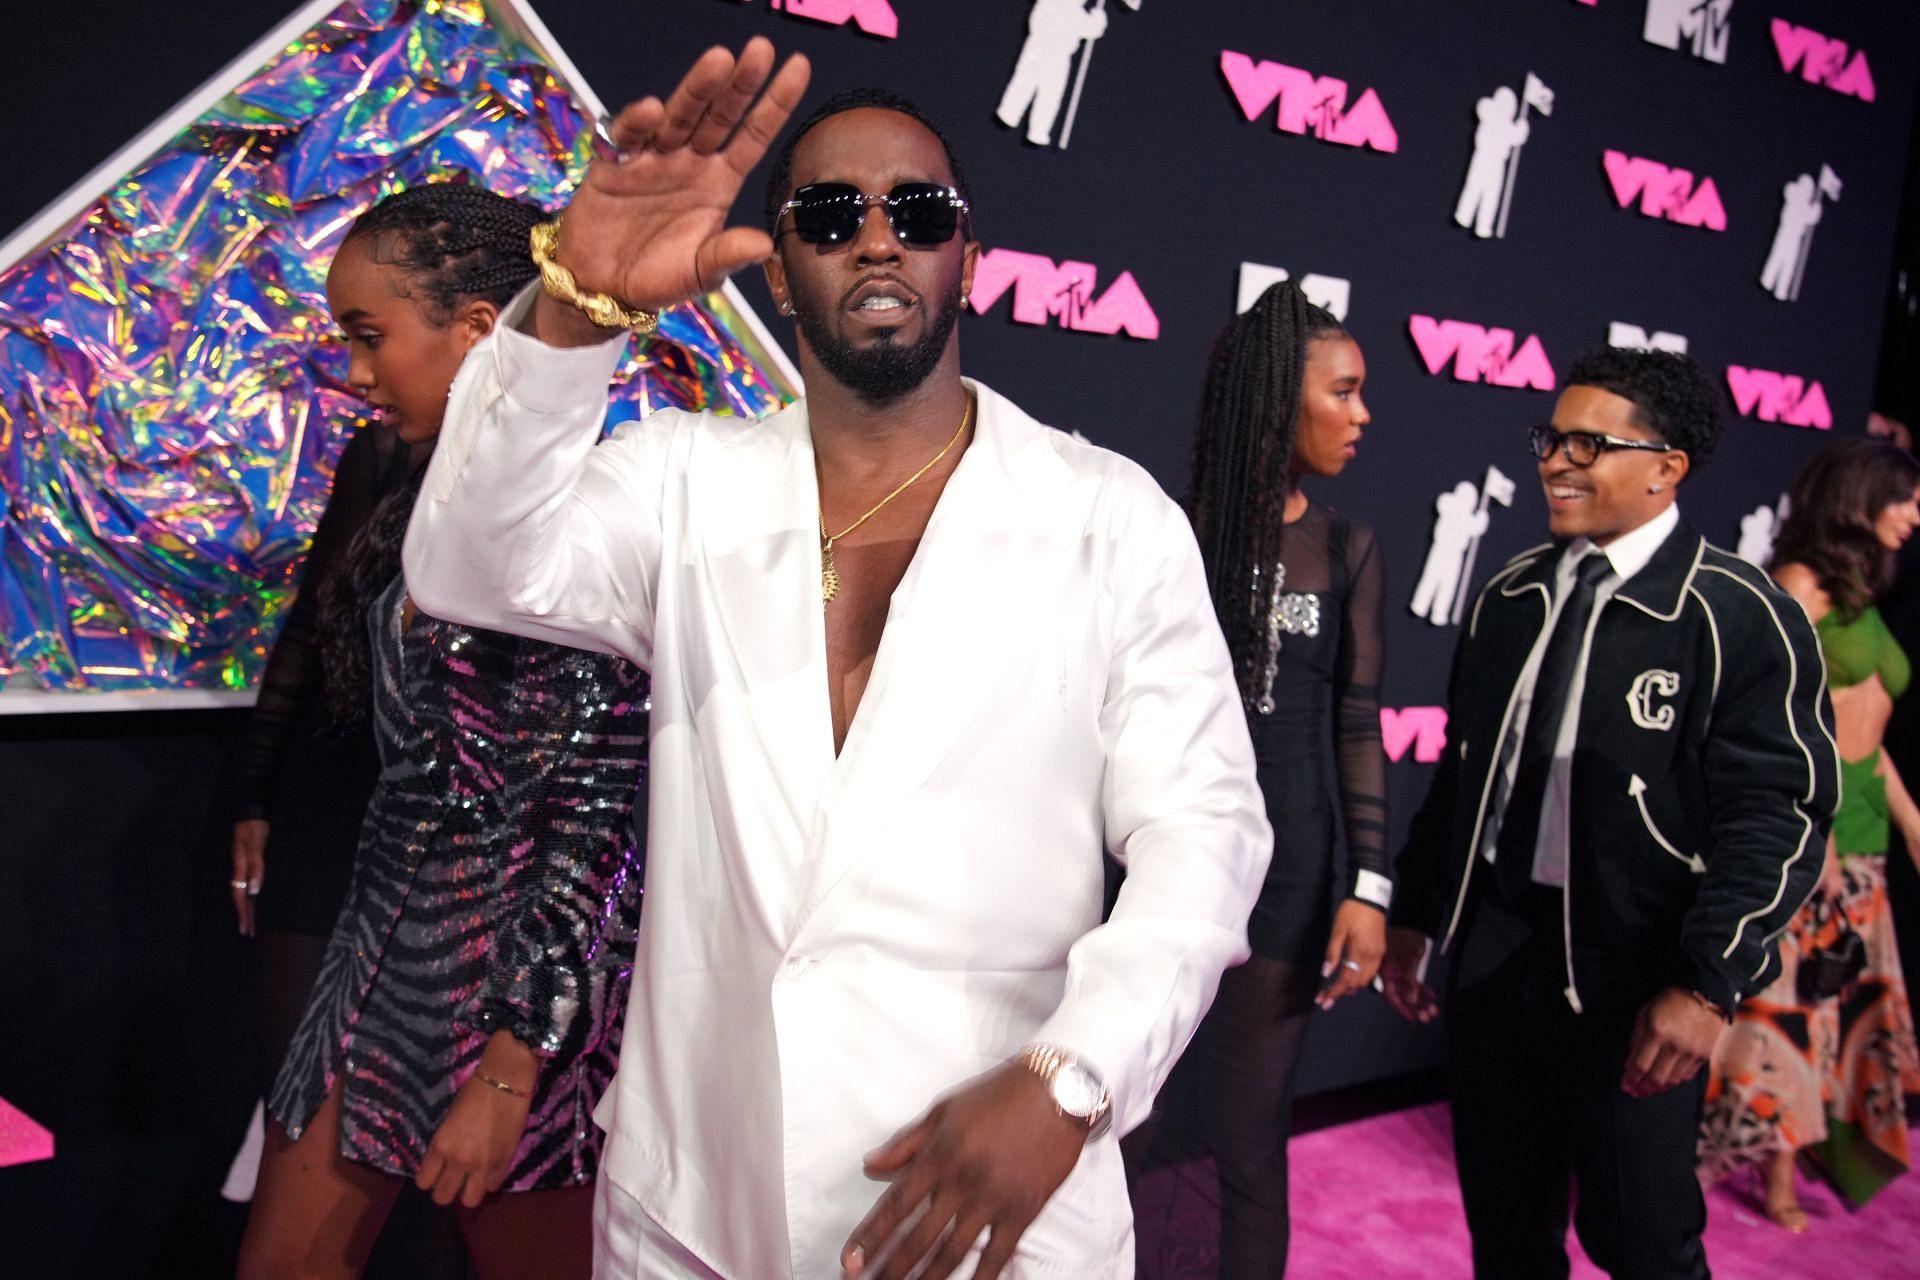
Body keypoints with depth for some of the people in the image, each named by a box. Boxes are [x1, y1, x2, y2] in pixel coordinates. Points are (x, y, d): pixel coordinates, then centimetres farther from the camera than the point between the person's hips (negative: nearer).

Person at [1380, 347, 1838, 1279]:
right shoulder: (1511, 596, 8)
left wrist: (1705, 986, -19)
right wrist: (1413, 913, 14)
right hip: (1490, 948, 6)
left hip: (1630, 976, -5)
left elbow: (1777, 817, -14)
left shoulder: (1742, 620, -11)